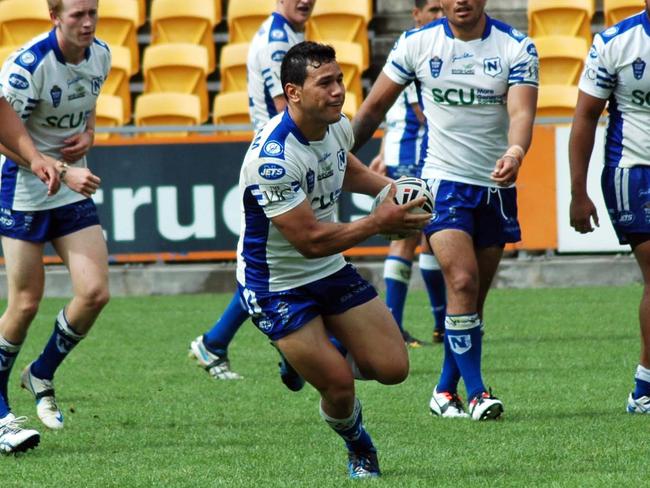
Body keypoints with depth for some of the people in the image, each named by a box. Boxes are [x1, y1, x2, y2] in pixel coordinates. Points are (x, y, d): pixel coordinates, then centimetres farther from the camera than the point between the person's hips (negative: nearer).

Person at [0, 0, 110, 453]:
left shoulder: (100, 55, 0)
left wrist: (88, 134, -2)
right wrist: (63, 171, -26)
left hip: (73, 192, 6)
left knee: (95, 292, -6)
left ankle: (42, 376, 18)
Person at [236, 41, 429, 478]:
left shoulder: (337, 126, -5)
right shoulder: (273, 156, -31)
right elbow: (310, 241, -29)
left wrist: (390, 188, 2)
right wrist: (381, 221, -25)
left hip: (331, 270, 7)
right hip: (276, 286, -7)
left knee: (393, 368, 0)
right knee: (339, 386, -10)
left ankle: (318, 356, 30)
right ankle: (359, 448, 23)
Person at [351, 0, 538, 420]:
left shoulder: (517, 48, -4)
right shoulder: (417, 44, -2)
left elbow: (522, 111, -18)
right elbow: (375, 107, 7)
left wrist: (515, 152, -38)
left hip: (497, 185, 2)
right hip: (443, 181, -2)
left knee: (474, 298, 8)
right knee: (462, 283, -19)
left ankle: (446, 390, 22)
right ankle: (476, 392, -16)